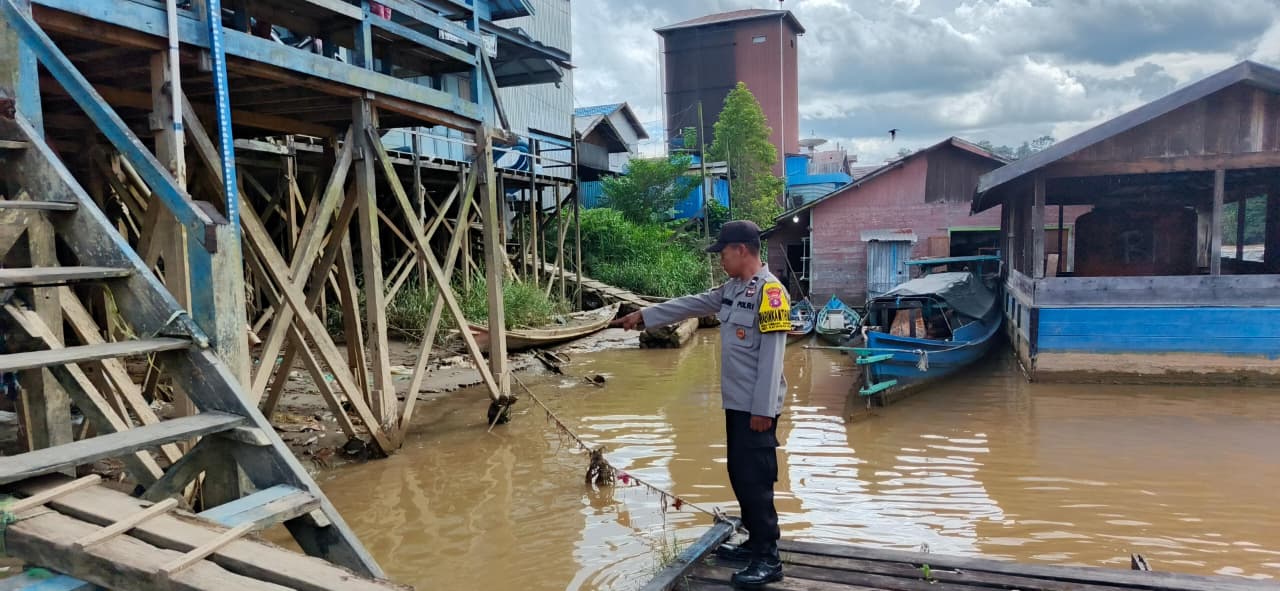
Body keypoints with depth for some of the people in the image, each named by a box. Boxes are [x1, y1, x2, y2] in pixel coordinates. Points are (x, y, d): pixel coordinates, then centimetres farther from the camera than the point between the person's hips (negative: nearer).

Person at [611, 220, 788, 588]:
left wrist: (763, 409, -21)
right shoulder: (732, 289, 12)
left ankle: (769, 559, 4)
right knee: (739, 475, 15)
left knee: (755, 480, -5)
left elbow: (771, 356, -20)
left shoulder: (769, 291, -16)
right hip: (736, 403, 9)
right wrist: (643, 316, 21)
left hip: (756, 407, -9)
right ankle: (756, 544, 26)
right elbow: (689, 305, 20)